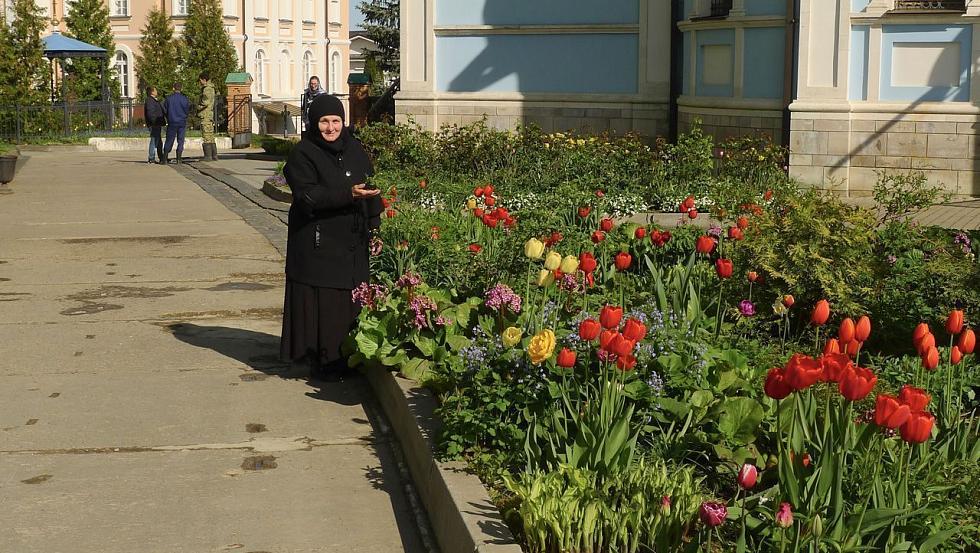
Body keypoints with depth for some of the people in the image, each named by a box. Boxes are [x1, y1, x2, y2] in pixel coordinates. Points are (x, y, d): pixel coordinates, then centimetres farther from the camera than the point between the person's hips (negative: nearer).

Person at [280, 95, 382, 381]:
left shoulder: (355, 150, 11)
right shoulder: (302, 154, -6)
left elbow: (372, 189, 13)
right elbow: (307, 196, -18)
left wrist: (375, 227, 3)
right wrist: (348, 194, -27)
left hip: (353, 243, 5)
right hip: (318, 245, -5)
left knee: (351, 301, 8)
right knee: (321, 302, -3)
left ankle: (347, 358, 19)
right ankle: (321, 362, 6)